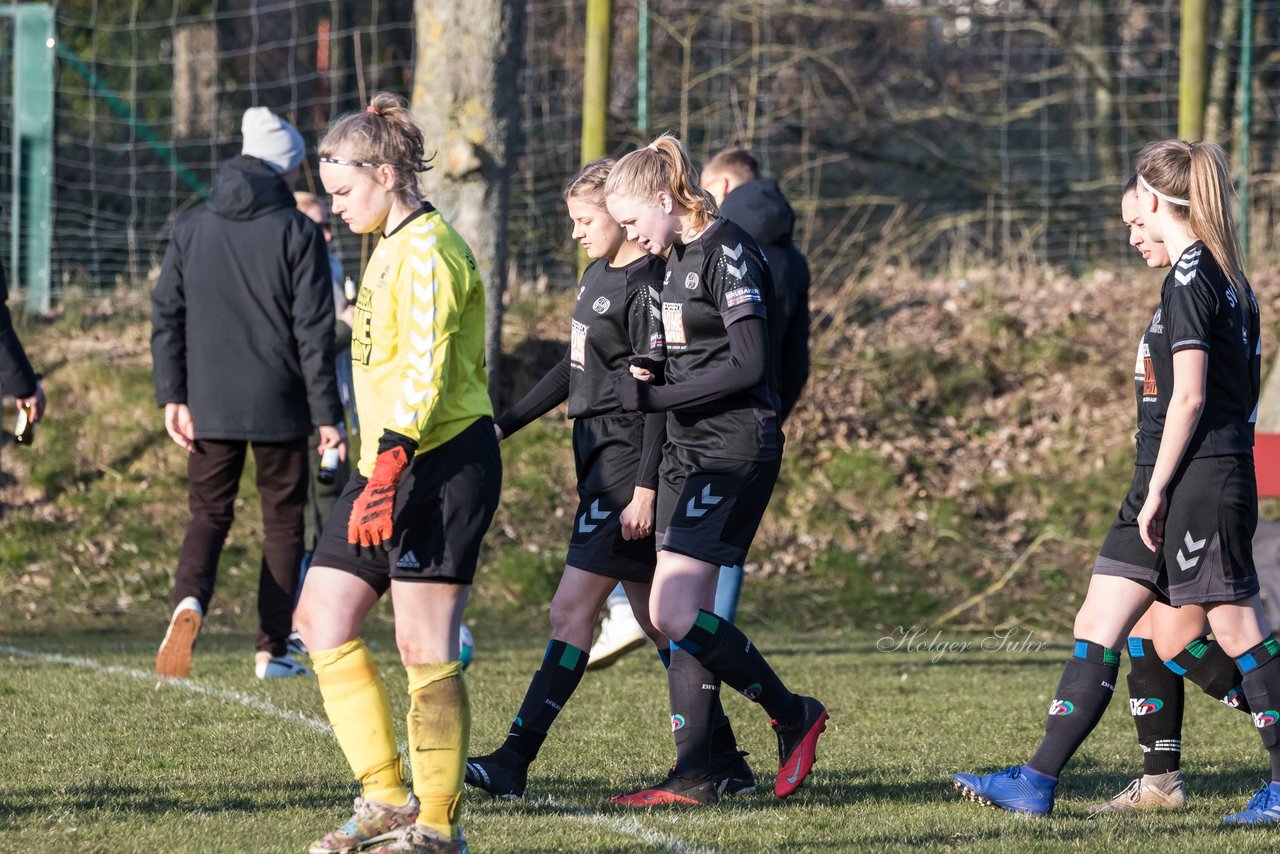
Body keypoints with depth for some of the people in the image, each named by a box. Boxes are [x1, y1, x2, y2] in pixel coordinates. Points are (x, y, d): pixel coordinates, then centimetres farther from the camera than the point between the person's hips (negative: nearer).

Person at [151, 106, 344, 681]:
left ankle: (189, 599, -20)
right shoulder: (297, 233, -7)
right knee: (283, 520, 12)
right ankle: (272, 650, 12)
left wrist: (172, 396, 7)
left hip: (209, 407, 3)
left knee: (208, 514, 12)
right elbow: (314, 330, -9)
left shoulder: (191, 228, 5)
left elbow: (165, 315, 4)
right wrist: (327, 414, -6)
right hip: (279, 407, -3)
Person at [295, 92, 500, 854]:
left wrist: (388, 469, -26)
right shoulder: (394, 248, 18)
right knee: (323, 618, 6)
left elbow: (424, 371, -21)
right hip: (391, 462, 10)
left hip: (442, 464, -10)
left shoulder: (425, 249, -13)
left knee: (424, 646, -7)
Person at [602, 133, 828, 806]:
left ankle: (793, 714, 1)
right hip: (688, 449, 10)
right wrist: (647, 377, 8)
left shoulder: (728, 251, -14)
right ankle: (692, 777, 6)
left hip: (735, 451, -10)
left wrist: (654, 396, -16)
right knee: (678, 615, 4)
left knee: (674, 612, -15)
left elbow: (746, 364, -20)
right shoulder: (677, 256, 16)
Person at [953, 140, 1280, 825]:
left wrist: (1158, 491, -16)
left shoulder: (1190, 278, -13)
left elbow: (1189, 395, -19)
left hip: (1197, 479, -10)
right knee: (1096, 627, 7)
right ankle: (1038, 783, 6)